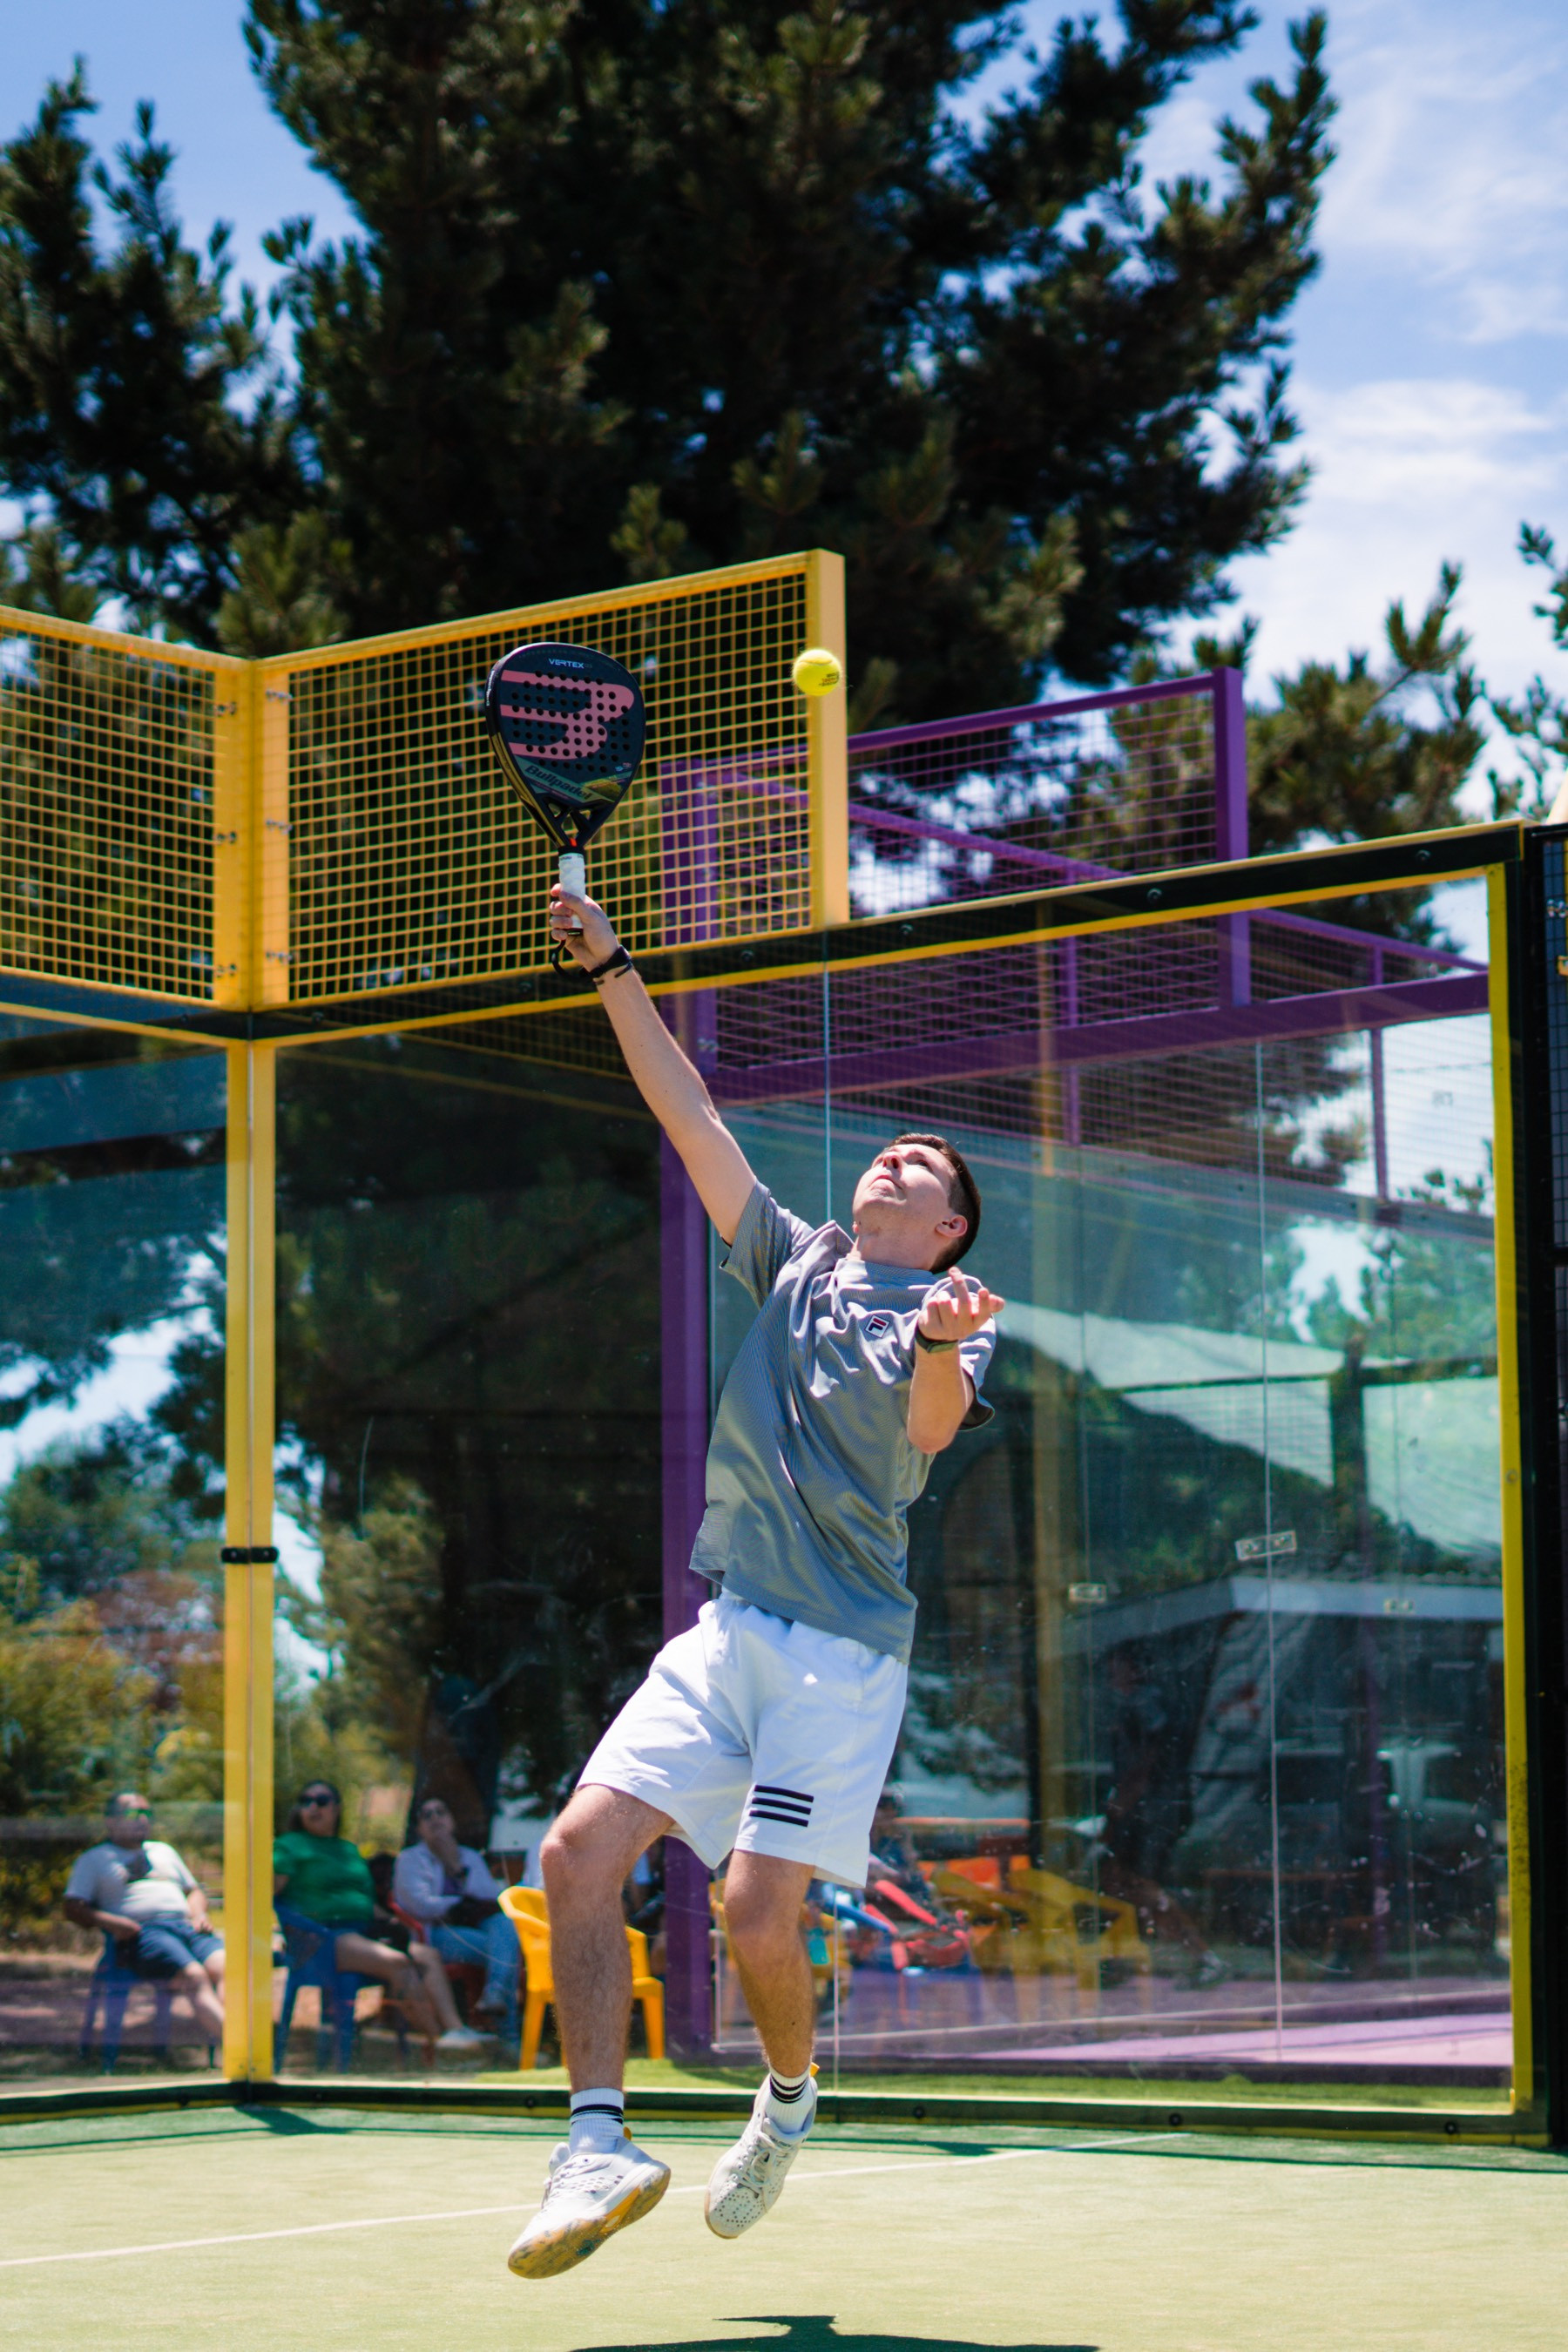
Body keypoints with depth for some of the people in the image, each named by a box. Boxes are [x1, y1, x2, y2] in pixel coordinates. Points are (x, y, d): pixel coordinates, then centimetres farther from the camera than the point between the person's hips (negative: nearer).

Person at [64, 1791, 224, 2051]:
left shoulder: (164, 1851, 35)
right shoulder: (92, 1860, 19)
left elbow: (194, 1891, 38)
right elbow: (74, 1909, 9)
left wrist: (199, 1913, 13)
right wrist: (110, 1922, -10)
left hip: (186, 1925, 5)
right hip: (144, 1932, -4)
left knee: (224, 1968, -29)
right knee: (194, 1976, -34)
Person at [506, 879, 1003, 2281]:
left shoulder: (951, 1316, 3)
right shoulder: (795, 1265, 18)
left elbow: (932, 1427, -19)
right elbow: (692, 1118, 18)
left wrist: (938, 1343, -41)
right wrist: (615, 975, 13)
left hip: (843, 1652, -5)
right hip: (730, 1628, 5)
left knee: (760, 1915, -13)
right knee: (582, 1851, -11)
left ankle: (790, 2101, 18)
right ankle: (600, 2149, -8)